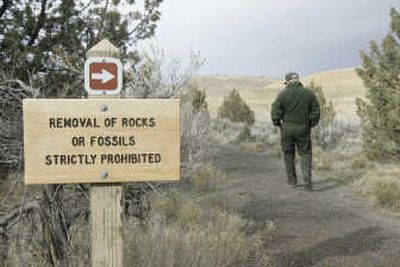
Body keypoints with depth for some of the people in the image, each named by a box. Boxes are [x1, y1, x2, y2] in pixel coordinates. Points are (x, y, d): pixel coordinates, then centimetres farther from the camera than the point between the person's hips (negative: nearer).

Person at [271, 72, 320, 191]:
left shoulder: (282, 94, -7)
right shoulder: (309, 94, 1)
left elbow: (275, 113, -8)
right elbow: (316, 112, 2)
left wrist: (277, 124, 10)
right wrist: (310, 124, 16)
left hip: (287, 129, -1)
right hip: (303, 130, 1)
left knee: (288, 154, 14)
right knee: (305, 154, 9)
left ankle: (292, 180, 22)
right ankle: (307, 179, -9)